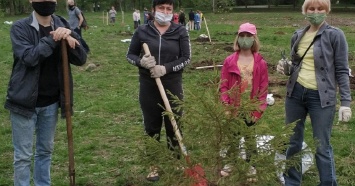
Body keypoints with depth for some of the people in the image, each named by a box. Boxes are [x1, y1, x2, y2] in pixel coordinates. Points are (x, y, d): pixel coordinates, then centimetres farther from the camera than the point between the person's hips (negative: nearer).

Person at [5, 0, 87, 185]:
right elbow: (29, 57, -24)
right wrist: (53, 39, -26)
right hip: (25, 101, -4)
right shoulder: (20, 28, -9)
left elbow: (81, 59, -5)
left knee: (45, 150, 18)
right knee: (23, 155, 3)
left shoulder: (62, 26, 2)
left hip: (51, 102, 4)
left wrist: (70, 37, -22)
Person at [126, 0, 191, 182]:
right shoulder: (142, 31, -2)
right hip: (148, 86, 1)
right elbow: (130, 55, 5)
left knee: (174, 125, 8)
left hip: (173, 86, -1)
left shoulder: (180, 31, -4)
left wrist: (165, 68, -20)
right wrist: (141, 61, -17)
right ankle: (153, 165, 26)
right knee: (152, 126, 11)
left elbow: (186, 58, -6)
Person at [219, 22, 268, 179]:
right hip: (234, 108, 1)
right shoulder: (229, 61, -3)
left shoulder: (261, 63, -4)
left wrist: (258, 110, -8)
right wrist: (225, 106, -8)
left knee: (250, 136, 13)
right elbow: (223, 85, -2)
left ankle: (250, 165, 26)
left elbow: (263, 88, -3)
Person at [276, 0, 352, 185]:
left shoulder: (335, 35, -7)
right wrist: (286, 67, -3)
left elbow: (342, 71, -7)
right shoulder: (298, 36, 8)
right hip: (295, 93, 5)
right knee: (293, 142, 13)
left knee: (322, 147, 1)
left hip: (321, 97, -5)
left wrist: (345, 102, -12)